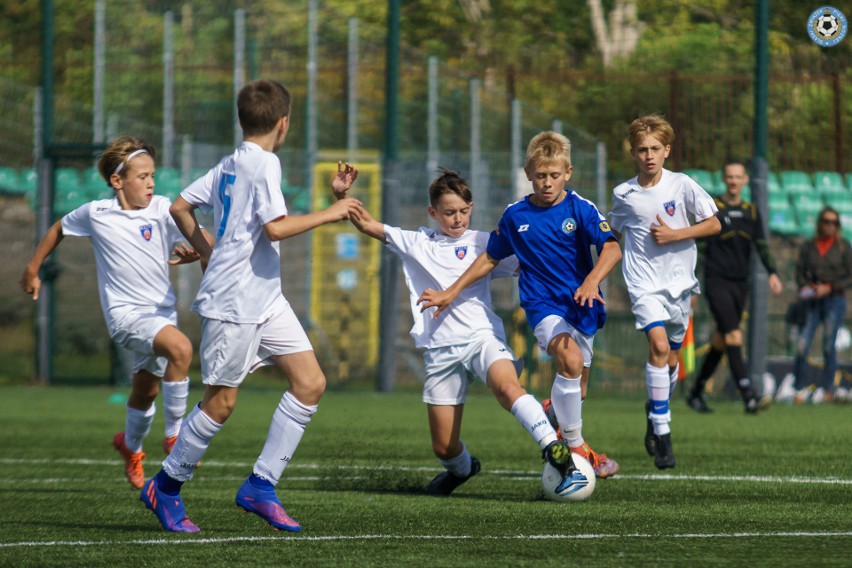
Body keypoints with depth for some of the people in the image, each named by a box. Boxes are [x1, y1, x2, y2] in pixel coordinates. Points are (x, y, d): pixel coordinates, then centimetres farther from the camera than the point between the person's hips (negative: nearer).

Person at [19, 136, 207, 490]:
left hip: (162, 311, 4)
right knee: (180, 348, -30)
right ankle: (174, 434, -18)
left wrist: (192, 253, -27)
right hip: (125, 312, -4)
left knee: (146, 391, 17)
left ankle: (131, 447, 48)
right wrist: (32, 270, 22)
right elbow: (59, 229, 15)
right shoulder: (95, 214, -3)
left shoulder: (161, 209, -1)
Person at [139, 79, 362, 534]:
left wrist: (207, 252, 24)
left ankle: (261, 486, 2)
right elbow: (276, 227, -24)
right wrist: (327, 214, -14)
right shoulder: (264, 163, -13)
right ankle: (165, 487, 12)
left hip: (265, 300, 10)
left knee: (310, 382, 1)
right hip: (233, 303, -10)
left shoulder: (228, 166, 14)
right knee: (221, 401, -3)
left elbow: (179, 208, 20)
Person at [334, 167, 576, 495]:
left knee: (506, 386, -37)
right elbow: (367, 225, 9)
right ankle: (461, 469, 37)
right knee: (444, 447, 4)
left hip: (481, 336, -2)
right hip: (440, 348, 2)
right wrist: (341, 195, -6)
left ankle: (551, 447, -43)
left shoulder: (483, 244, 11)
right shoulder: (416, 244, 13)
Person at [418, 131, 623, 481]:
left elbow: (611, 249, -17)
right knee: (570, 359, -30)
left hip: (582, 306, 2)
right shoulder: (515, 216, 1)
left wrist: (592, 281, -36)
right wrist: (451, 292, 14)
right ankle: (576, 447, -22)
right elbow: (490, 258, 14)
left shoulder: (581, 210, -5)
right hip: (542, 304, -2)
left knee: (575, 388, 12)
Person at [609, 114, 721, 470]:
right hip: (644, 283, -2)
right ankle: (662, 433, -20)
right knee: (659, 345, -21)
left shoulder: (682, 186, -4)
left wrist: (674, 235, -13)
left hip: (679, 280, 2)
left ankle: (656, 412, 39)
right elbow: (612, 235, 17)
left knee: (671, 356, 11)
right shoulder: (623, 194, 1)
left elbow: (713, 225, -2)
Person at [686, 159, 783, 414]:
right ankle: (749, 398, -25)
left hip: (740, 284, 5)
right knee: (733, 336, -17)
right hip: (716, 281, -5)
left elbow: (761, 245, 12)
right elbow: (696, 244, -2)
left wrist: (772, 272, -4)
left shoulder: (751, 211, 11)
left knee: (720, 341, 11)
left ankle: (696, 392, 26)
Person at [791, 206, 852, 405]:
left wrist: (829, 288, -10)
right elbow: (800, 271, 10)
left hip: (835, 300, -1)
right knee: (802, 346, -9)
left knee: (829, 346, -4)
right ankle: (801, 389, 3)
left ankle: (827, 390, 8)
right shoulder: (808, 246, 8)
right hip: (811, 301, 2)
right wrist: (804, 287, -11)